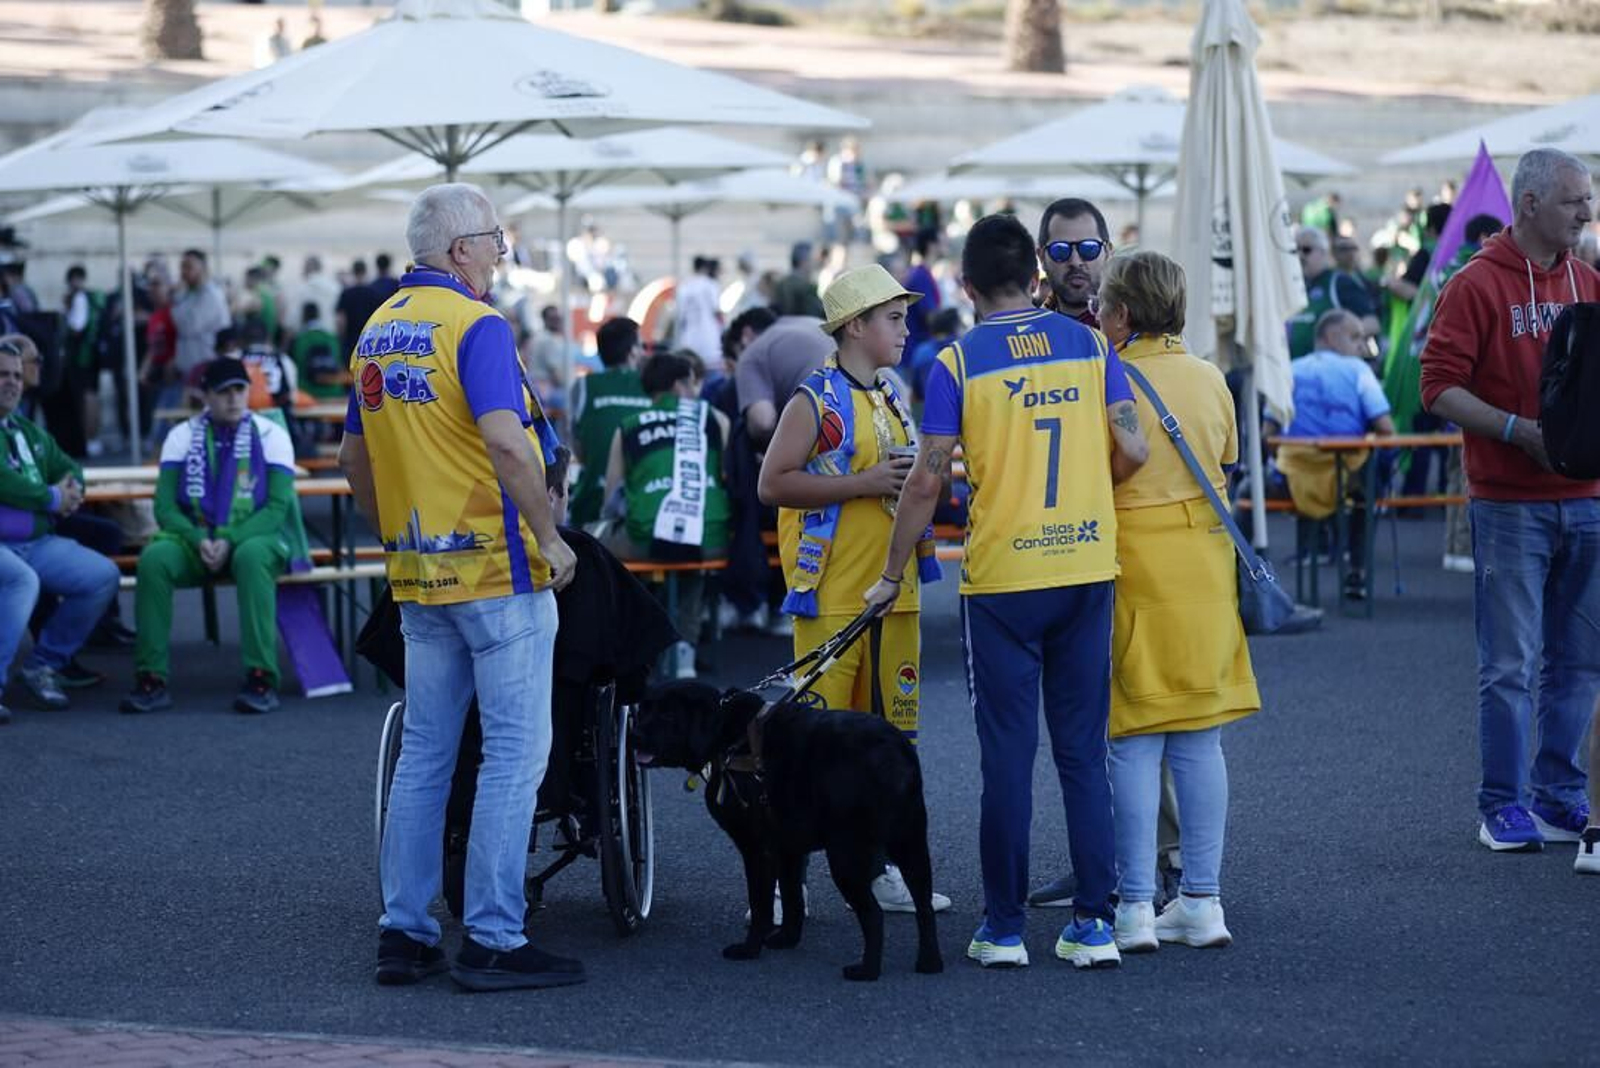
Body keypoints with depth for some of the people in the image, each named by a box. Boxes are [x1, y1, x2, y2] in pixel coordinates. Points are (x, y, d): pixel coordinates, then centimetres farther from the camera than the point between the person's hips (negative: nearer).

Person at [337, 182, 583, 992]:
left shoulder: (376, 332, 13)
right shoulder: (476, 326, -12)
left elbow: (354, 456, 19)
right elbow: (506, 442, -24)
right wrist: (550, 534, -14)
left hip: (418, 574, 8)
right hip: (495, 567, -8)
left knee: (423, 753, 13)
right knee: (516, 751, -3)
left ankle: (404, 933, 15)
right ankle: (494, 940, -3)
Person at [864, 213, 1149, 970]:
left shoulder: (958, 363, -5)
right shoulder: (1089, 347, 3)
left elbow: (927, 482, -7)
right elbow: (1132, 452, 0)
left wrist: (892, 576, 3)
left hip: (1001, 578, -3)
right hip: (1088, 572, 3)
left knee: (1008, 757, 4)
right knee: (1084, 752, 8)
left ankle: (1004, 928, 9)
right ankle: (1094, 923, 7)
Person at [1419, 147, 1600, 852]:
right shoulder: (1479, 284, -7)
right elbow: (1440, 388, -12)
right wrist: (1520, 431, -19)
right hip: (1510, 504, -6)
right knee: (1510, 665, -2)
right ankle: (1504, 807, 6)